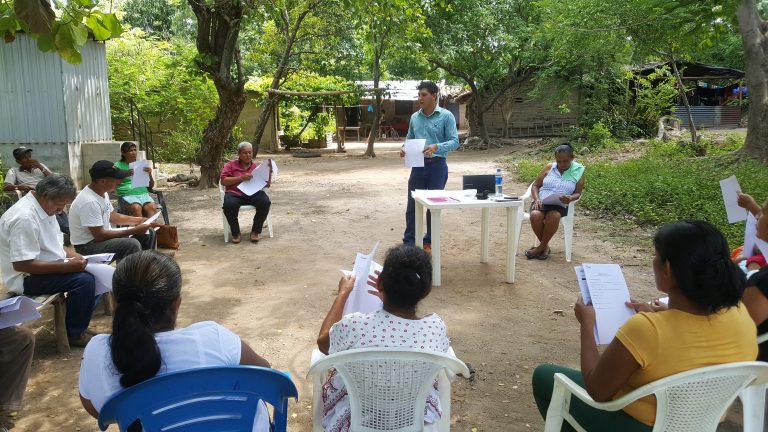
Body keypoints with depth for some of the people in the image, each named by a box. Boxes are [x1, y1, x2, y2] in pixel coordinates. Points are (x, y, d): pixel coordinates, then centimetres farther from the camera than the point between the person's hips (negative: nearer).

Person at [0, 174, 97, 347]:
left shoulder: (45, 207, 4)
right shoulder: (25, 217, -26)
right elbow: (22, 264, -28)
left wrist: (72, 255, -2)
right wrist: (66, 266, -27)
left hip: (47, 266, 10)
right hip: (26, 277, -10)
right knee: (84, 280, -24)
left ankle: (78, 318, 14)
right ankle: (74, 333, -7)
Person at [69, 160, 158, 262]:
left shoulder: (102, 193, 1)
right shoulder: (89, 202, -28)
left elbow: (113, 216, 15)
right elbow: (99, 235, -27)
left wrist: (140, 220, 3)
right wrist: (133, 231, -24)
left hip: (102, 234, 10)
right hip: (88, 246, -10)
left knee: (148, 233, 8)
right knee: (132, 244, -32)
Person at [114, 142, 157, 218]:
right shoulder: (118, 165, 9)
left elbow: (151, 186, 17)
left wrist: (149, 174, -3)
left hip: (143, 193, 3)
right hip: (127, 195, -3)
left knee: (152, 207, -31)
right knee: (136, 208, -36)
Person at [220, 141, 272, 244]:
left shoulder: (256, 166, 21)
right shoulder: (231, 165, 17)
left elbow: (266, 185, 14)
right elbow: (223, 181, 3)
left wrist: (269, 173, -6)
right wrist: (241, 178, -8)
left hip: (253, 193, 2)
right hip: (234, 193, -2)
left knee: (265, 202, -31)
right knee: (229, 205, -36)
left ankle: (255, 231, -10)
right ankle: (235, 233, -10)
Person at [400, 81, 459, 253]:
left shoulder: (446, 116, -6)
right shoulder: (414, 117, 8)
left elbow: (454, 141, -10)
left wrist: (437, 147, -27)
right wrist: (404, 149, -6)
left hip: (437, 166, -4)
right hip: (418, 166, 4)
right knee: (412, 205, 5)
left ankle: (429, 242, 21)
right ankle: (408, 242, 16)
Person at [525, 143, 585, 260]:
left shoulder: (578, 171, 5)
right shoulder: (550, 167, 9)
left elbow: (577, 193, 4)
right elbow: (535, 185, 11)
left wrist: (570, 198, -21)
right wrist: (536, 199, -9)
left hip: (560, 205, -2)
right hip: (541, 202, 2)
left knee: (554, 216, -37)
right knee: (535, 215, -33)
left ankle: (541, 247, -17)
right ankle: (545, 246, -9)